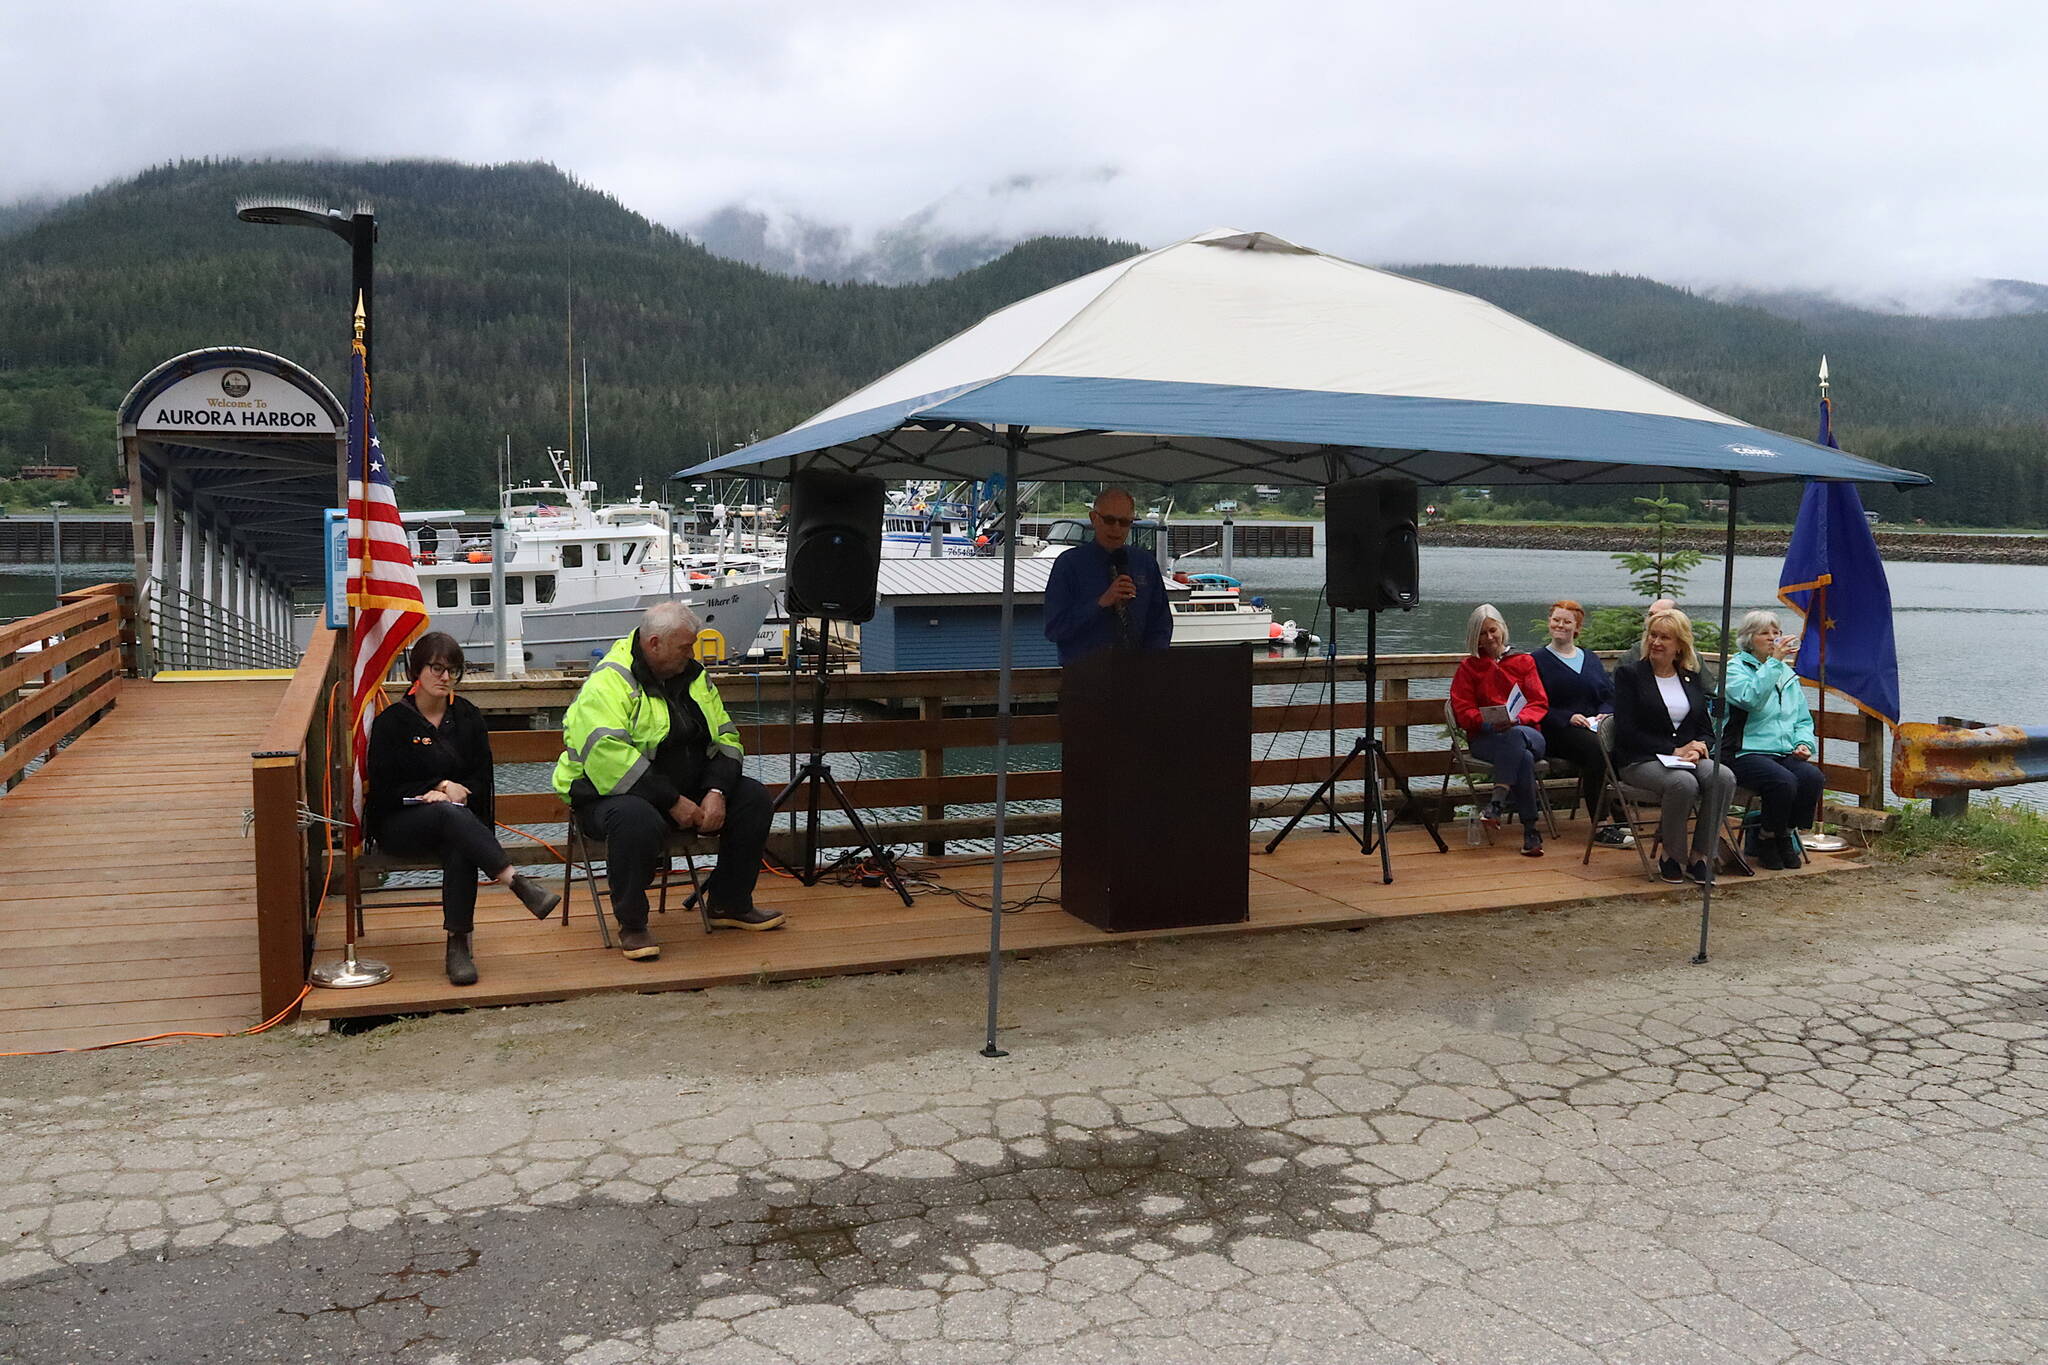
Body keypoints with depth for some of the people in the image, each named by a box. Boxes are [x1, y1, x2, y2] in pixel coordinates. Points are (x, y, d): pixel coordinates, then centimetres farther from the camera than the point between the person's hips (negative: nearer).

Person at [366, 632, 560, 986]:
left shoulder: (467, 717, 13)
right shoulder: (391, 721, 3)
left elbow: (484, 782, 10)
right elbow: (383, 791, -2)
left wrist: (457, 790, -11)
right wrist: (431, 792, -13)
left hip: (459, 819, 3)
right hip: (399, 826, -2)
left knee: (460, 850, -35)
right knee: (450, 814, -38)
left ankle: (459, 945, -36)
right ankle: (517, 881, -50)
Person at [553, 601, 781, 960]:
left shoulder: (692, 675, 8)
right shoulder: (609, 682, -17)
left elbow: (725, 737, 8)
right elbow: (608, 755, -29)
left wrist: (717, 792, -12)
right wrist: (673, 803, -28)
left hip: (686, 790, 7)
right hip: (611, 793, -7)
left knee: (754, 799, -6)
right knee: (638, 820, -40)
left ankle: (730, 905, 9)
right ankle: (631, 925, -18)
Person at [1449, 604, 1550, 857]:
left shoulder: (1523, 662, 18)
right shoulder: (1468, 667, 14)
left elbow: (1539, 704, 7)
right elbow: (1463, 711, 5)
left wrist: (1517, 719, -15)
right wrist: (1489, 723, -16)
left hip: (1526, 732, 1)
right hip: (1485, 738, -1)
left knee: (1515, 735, -40)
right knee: (1523, 758, -36)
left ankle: (1496, 800, -45)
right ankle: (1531, 829, -38)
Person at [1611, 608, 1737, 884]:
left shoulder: (1691, 677, 17)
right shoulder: (1629, 674, 2)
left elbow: (1706, 727, 17)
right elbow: (1626, 732, -8)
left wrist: (1700, 746, -8)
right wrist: (1675, 751, -13)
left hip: (1688, 756, 5)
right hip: (1640, 760, -5)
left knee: (1724, 777, -28)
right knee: (1684, 783, -36)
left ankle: (1700, 856, -16)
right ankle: (1670, 857, -13)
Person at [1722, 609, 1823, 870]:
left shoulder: (1788, 673, 21)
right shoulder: (1736, 668, 0)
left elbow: (1803, 719, 25)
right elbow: (1750, 698, -22)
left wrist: (1804, 743, 5)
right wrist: (1774, 661, -20)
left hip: (1785, 753, 6)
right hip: (1745, 752, -6)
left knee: (1812, 776, -25)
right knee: (1783, 781, -33)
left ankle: (1787, 834, -3)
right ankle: (1767, 838, -6)